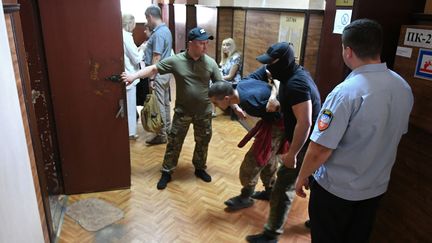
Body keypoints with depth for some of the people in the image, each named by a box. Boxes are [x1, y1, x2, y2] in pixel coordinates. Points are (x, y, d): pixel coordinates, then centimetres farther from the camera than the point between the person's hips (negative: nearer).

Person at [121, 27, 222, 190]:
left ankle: (200, 168, 36)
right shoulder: (176, 60, -10)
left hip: (204, 112, 2)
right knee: (174, 142, 6)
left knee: (203, 142, 15)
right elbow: (154, 68, -4)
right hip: (182, 111, -1)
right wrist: (134, 75, -15)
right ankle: (166, 172, 23)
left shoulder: (210, 63, -5)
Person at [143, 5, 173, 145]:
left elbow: (157, 57, -23)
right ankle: (167, 129, 29)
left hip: (159, 74, -10)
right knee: (165, 102, 17)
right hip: (165, 71, 10)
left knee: (158, 104, -4)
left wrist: (152, 78, -22)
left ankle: (161, 135, 4)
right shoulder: (165, 29, 13)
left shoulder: (158, 33, -19)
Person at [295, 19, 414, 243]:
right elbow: (395, 133, 9)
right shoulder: (403, 87, -5)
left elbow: (320, 150, -26)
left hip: (337, 188, -6)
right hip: (376, 186, 6)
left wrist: (302, 176, -9)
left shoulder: (346, 92, -28)